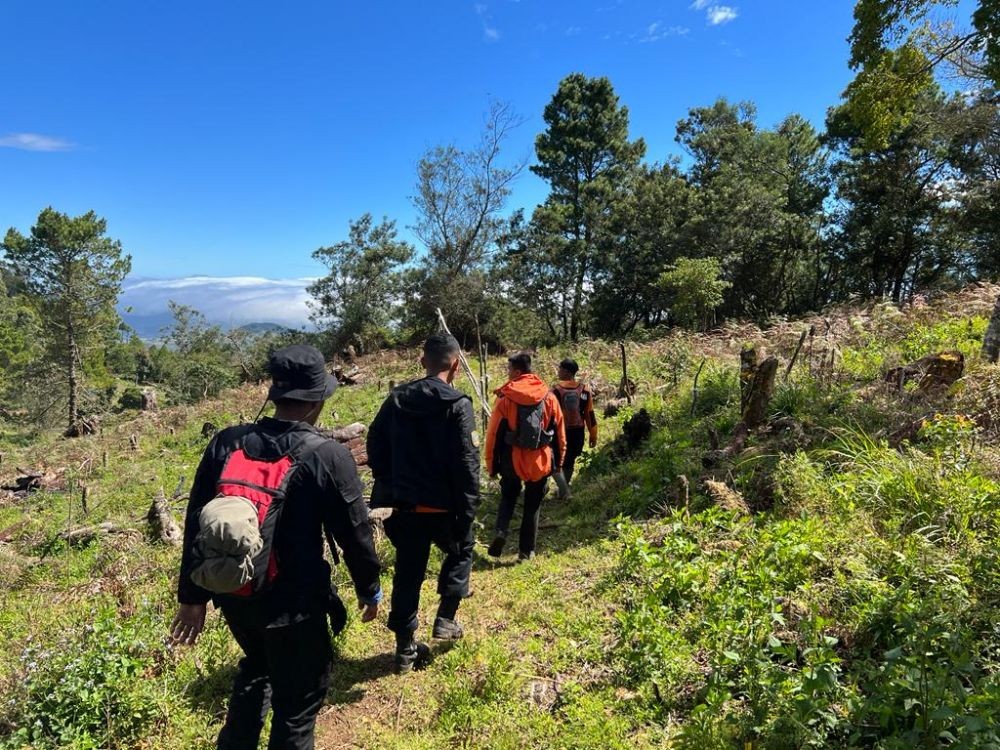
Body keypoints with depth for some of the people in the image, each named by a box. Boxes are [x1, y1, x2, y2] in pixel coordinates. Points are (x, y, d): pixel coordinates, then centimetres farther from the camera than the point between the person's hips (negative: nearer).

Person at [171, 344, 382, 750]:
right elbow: (355, 533, -10)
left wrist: (192, 596, 12)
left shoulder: (226, 443, -5)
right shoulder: (328, 457, -18)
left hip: (233, 598, 5)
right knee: (298, 701, 16)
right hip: (294, 605, -5)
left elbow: (196, 522, 1)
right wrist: (369, 590, 7)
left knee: (256, 669, 33)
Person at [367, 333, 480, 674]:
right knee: (461, 551, 25)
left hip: (404, 505, 4)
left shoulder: (396, 399, 4)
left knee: (407, 573, 14)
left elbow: (376, 448, 8)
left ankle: (406, 649, 22)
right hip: (444, 506, -4)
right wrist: (468, 511, -9)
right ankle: (445, 619, 21)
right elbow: (467, 463, -16)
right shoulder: (457, 404, -13)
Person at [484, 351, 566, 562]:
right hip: (541, 460, 1)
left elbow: (494, 433, -6)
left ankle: (500, 531, -1)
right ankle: (526, 551, 17)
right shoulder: (548, 396, -1)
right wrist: (557, 460, 15)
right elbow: (560, 432, 4)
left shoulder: (505, 398, -9)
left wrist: (492, 463, 4)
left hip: (512, 459, -1)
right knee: (533, 506, 13)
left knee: (508, 497, 21)